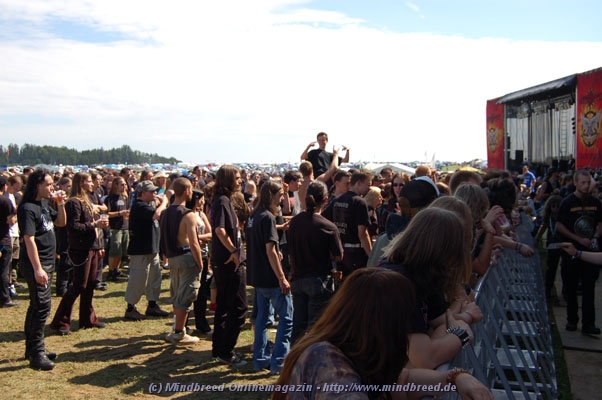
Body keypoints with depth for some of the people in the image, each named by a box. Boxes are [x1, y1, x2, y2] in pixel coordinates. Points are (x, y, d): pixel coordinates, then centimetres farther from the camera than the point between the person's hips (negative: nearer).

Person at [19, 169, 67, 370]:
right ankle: (36, 353, -1)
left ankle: (33, 348, 25)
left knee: (37, 306, 15)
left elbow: (61, 222, 20)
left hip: (47, 261, 9)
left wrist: (61, 204, 2)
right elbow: (29, 239, -21)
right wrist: (37, 269, -25)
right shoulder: (28, 208, -16)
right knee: (42, 306, -8)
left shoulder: (44, 204, 10)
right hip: (36, 263, -9)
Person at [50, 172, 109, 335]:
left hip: (92, 248, 9)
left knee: (90, 285, 13)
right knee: (79, 285, -5)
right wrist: (94, 224, -21)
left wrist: (98, 246, 18)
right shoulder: (74, 202, -12)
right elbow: (73, 226, -21)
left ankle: (88, 318, 24)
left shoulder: (87, 201, 17)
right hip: (81, 250, -9)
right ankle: (61, 322, 4)